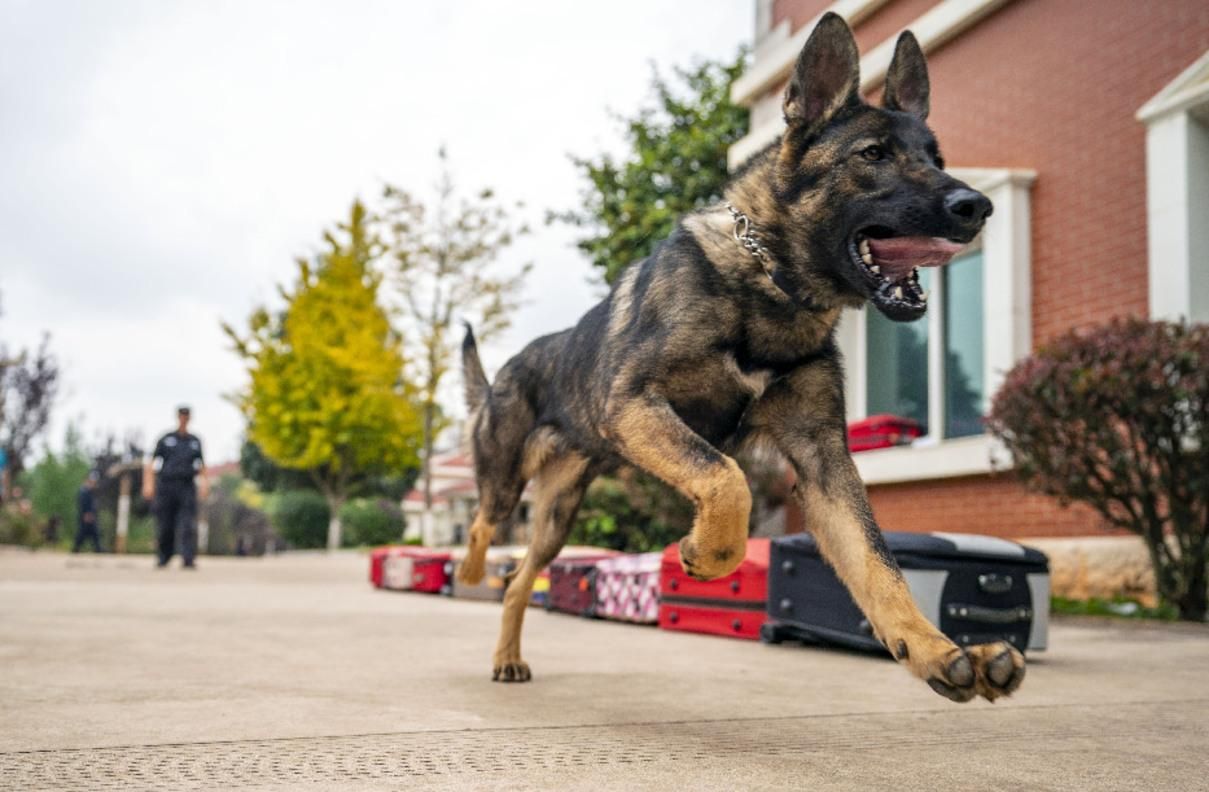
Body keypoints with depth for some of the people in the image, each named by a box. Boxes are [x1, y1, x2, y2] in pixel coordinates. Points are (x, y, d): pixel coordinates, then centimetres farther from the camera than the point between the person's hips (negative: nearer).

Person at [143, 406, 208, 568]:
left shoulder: (195, 442, 16)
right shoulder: (166, 439, 10)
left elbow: (201, 466, 22)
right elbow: (150, 463, 6)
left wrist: (204, 482, 3)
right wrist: (148, 484, -6)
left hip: (187, 488, 1)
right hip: (166, 487, -1)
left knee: (188, 526, -12)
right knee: (164, 527, 2)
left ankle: (188, 560, -18)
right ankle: (164, 558, 19)